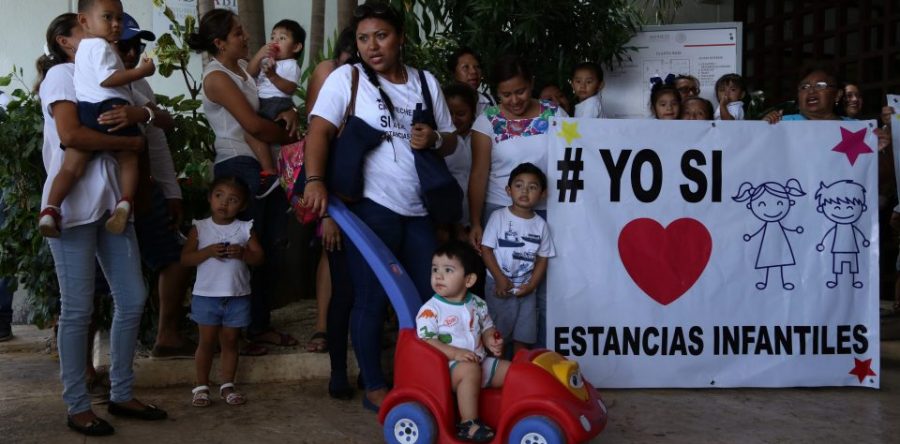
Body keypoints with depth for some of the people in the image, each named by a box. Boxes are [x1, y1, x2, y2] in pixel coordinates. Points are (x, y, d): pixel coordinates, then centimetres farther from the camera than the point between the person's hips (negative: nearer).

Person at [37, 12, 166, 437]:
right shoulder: (62, 73, -1)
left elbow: (153, 115, 12)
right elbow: (70, 134, -17)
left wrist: (136, 113, -10)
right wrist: (129, 142, -9)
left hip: (109, 201, 8)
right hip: (74, 204, -8)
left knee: (133, 299, 6)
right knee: (78, 309, -3)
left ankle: (121, 394, 17)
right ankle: (77, 406, 7)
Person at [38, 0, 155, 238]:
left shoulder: (85, 47, 29)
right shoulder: (100, 46, -4)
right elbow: (107, 79, -16)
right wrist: (141, 71, -12)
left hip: (85, 110, 7)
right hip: (110, 109, -7)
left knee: (73, 165, 2)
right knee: (129, 159, 6)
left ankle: (50, 209, -7)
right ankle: (125, 204, -9)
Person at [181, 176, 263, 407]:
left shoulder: (245, 228, 3)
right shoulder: (200, 227, 0)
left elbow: (259, 258, 0)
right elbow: (185, 259, -6)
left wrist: (243, 253, -19)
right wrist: (208, 251, -20)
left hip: (237, 296, 1)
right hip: (206, 295, -1)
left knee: (230, 341, 10)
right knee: (207, 341, 5)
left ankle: (227, 385, 20)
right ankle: (201, 386, 15)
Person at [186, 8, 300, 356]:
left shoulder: (244, 66, 16)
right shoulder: (217, 77, -10)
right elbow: (254, 125, -17)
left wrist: (289, 112, -3)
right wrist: (290, 137, -4)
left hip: (266, 165, 9)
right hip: (239, 168, -9)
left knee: (271, 247, 10)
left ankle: (261, 324, 21)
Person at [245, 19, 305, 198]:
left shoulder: (290, 65, -2)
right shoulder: (267, 60, 24)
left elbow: (290, 89, -16)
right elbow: (250, 72, 10)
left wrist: (272, 75, -27)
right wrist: (260, 54, -1)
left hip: (277, 104, -10)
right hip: (261, 103, 10)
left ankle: (269, 172, -26)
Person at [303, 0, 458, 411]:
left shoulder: (426, 82, 12)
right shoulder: (347, 77, -1)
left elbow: (451, 141, 15)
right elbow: (319, 131, -11)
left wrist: (434, 140, -8)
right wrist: (315, 180, -26)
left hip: (420, 209, 5)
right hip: (371, 207, -5)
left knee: (429, 298, 11)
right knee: (372, 300, 2)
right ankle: (374, 387, 16)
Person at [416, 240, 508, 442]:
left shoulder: (477, 304, 7)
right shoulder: (430, 309, -12)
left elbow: (487, 327, 19)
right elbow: (426, 342, -18)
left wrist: (492, 341, -4)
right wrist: (455, 353, -28)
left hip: (480, 361, 6)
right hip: (446, 367, -6)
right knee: (470, 370, -35)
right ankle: (468, 423, -27)